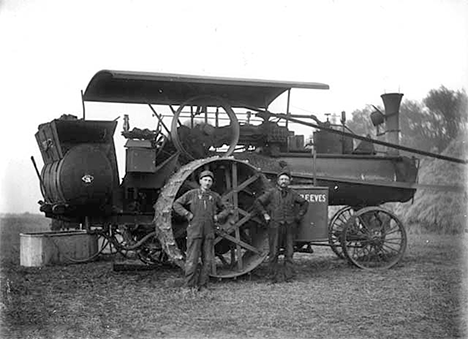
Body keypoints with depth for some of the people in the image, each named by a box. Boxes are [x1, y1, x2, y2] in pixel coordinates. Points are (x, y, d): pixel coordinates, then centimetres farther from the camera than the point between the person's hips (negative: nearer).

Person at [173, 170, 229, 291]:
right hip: (194, 231, -3)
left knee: (208, 260, 3)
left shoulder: (215, 196, 8)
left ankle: (202, 285, 13)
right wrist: (187, 214, -6)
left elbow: (225, 210, 21)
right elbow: (176, 204, 4)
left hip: (209, 232, 3)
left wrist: (217, 217, 2)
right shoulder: (191, 194, 0)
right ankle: (189, 286, 3)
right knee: (192, 260, -5)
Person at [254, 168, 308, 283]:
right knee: (274, 253, -1)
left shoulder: (292, 194, 9)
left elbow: (305, 203, 21)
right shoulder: (271, 192, 2)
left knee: (289, 253, 4)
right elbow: (258, 202, 5)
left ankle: (289, 276, 9)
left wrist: (298, 216, 12)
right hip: (275, 226, -2)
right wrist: (265, 214, -1)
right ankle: (274, 277, 5)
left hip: (290, 226, 2)